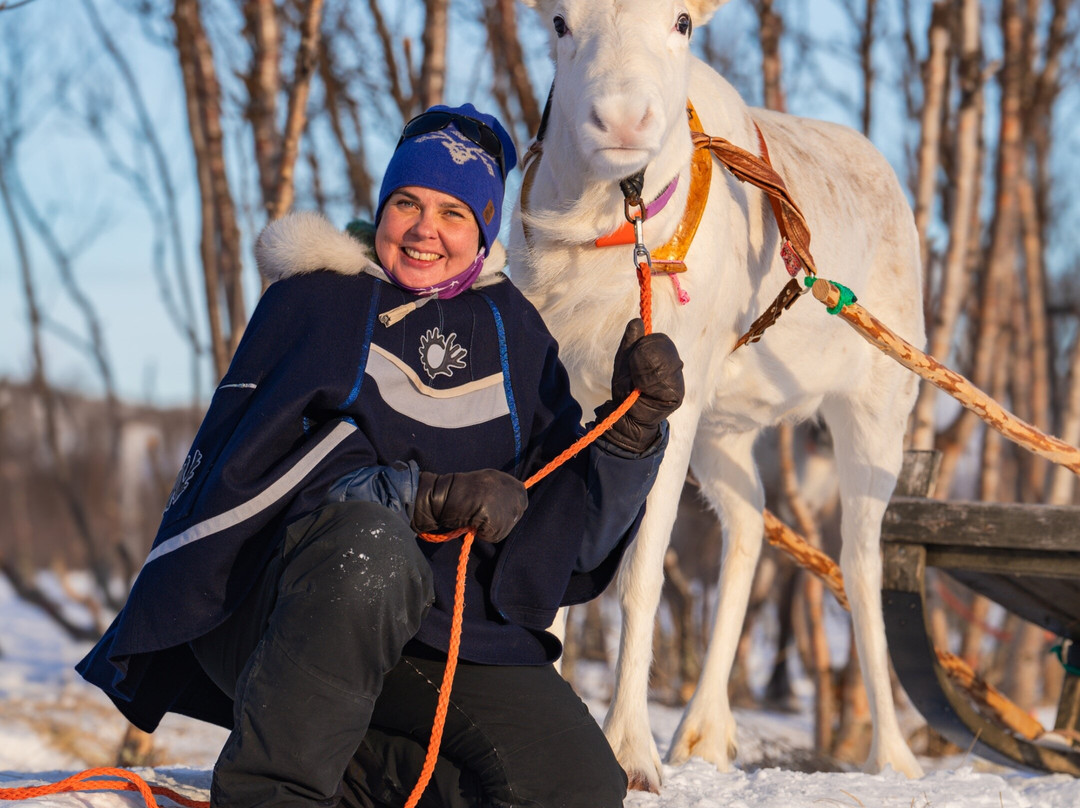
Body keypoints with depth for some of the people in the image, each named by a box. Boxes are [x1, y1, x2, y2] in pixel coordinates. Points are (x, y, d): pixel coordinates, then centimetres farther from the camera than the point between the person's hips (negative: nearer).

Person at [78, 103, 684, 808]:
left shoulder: (511, 334, 13)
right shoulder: (312, 304, 3)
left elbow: (569, 535, 9)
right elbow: (257, 469, -11)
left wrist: (634, 427, -8)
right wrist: (428, 497, -21)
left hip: (446, 628, 4)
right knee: (366, 536, -39)